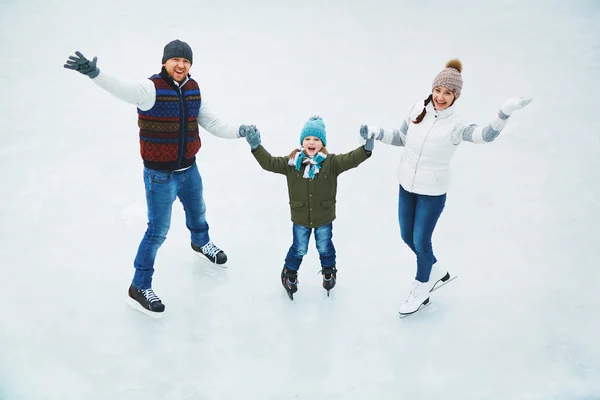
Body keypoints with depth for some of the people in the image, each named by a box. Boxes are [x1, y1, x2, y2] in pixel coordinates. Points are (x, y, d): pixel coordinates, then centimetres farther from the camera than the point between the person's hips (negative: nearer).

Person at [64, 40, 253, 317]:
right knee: (158, 231, 0)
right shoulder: (151, 88, -21)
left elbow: (211, 123, 8)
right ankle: (139, 288, 15)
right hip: (160, 175, -6)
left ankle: (201, 243, 63)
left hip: (189, 170, 6)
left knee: (197, 212, 30)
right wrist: (94, 73, -58)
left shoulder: (193, 89, -1)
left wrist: (239, 131, -6)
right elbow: (123, 89, -40)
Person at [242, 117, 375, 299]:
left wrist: (366, 149, -45)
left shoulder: (331, 162, -15)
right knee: (299, 249, 16)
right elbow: (269, 163, -14)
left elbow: (350, 160, -28)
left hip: (324, 217, 0)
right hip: (300, 218, 0)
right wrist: (256, 146, -26)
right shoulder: (291, 162, -12)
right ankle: (289, 273, 43)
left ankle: (329, 271, 49)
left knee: (325, 248, 21)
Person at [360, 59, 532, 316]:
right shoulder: (417, 111, -4)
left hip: (432, 193, -5)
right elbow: (401, 138, 11)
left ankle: (421, 288, 34)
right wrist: (376, 133, -3)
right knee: (407, 237, 18)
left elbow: (485, 135, -37)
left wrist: (504, 113, -53)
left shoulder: (455, 126, -18)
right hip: (406, 186, 5)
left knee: (421, 242, 7)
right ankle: (436, 271, 45)